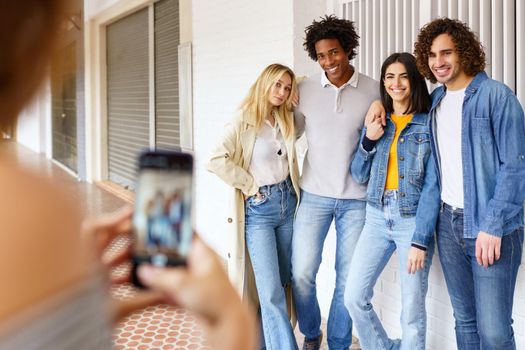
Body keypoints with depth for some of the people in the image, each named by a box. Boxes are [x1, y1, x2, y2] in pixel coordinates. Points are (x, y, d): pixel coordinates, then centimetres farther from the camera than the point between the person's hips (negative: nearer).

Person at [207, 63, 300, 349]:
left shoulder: (286, 120, 7)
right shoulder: (244, 121, -10)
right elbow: (216, 161, -20)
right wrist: (250, 186, -13)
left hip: (287, 203, 6)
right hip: (258, 209, -6)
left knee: (281, 282, 13)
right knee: (272, 292, -8)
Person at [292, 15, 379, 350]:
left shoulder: (374, 91, -3)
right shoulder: (305, 90, 1)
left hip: (357, 199, -1)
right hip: (315, 196, 1)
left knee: (348, 280, 6)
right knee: (301, 273, 0)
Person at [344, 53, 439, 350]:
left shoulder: (430, 124, -5)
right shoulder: (376, 122, 10)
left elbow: (432, 185, -10)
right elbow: (360, 176, 11)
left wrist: (420, 240, -15)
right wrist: (369, 140, -6)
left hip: (415, 219, -4)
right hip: (378, 218, 5)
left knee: (412, 311, 2)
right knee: (354, 297, 4)